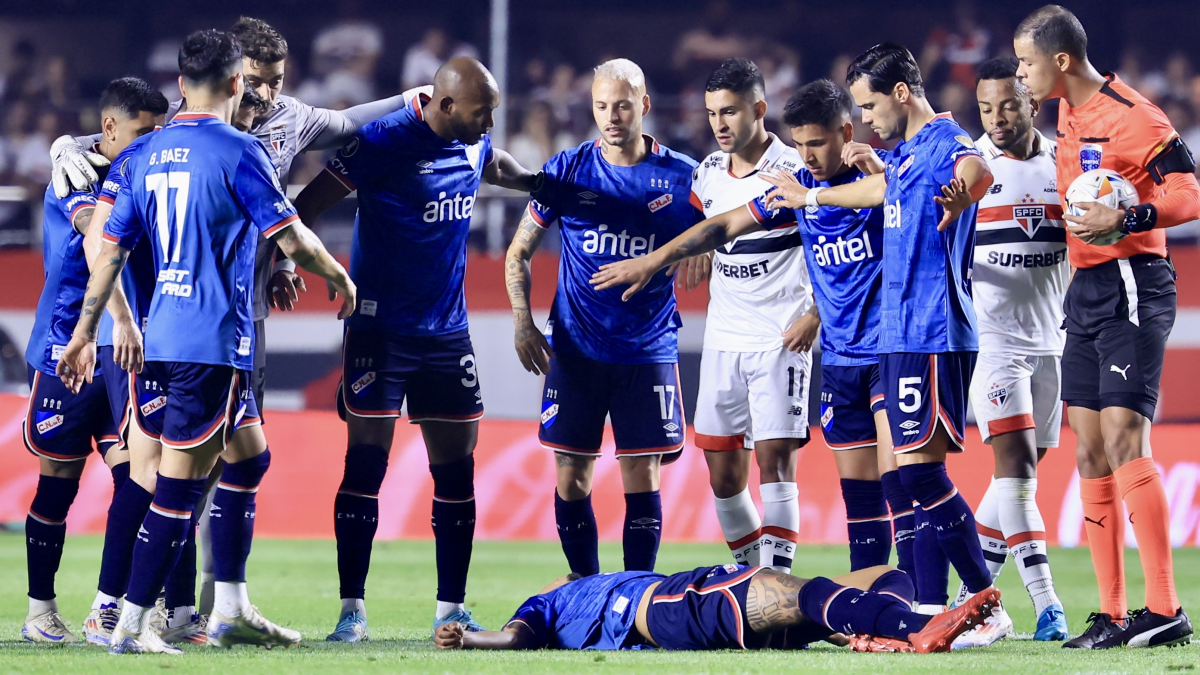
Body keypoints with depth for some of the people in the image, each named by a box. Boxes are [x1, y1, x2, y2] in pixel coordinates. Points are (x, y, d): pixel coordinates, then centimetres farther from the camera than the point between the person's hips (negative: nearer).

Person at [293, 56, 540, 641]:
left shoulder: (474, 143, 5)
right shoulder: (386, 142, -16)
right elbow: (310, 204, -11)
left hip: (447, 329, 6)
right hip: (380, 328, -6)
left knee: (456, 466, 5)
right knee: (366, 461, -7)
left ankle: (451, 608, 13)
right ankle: (352, 607, -1)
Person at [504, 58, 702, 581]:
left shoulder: (680, 177, 0)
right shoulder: (567, 171, 1)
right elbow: (519, 252, 8)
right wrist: (522, 322, -3)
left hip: (648, 352, -1)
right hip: (576, 351, 1)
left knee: (641, 478, -4)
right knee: (572, 478, 2)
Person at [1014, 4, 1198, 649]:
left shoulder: (1133, 117, -14)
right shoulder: (1069, 114, 13)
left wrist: (1124, 219, -28)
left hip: (1132, 287, -9)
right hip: (1085, 288, 9)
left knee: (1123, 441, -17)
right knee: (1090, 452, 6)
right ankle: (1111, 616, 8)